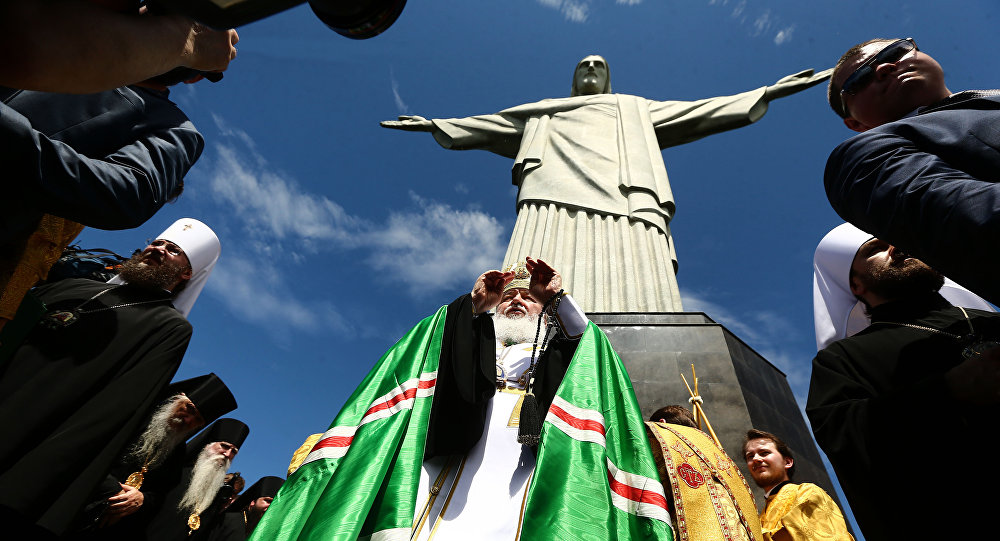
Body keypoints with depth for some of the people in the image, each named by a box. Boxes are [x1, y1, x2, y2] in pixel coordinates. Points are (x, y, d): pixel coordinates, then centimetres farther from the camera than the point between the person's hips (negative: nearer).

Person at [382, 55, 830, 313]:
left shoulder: (637, 110, 39)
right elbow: (489, 126, 40)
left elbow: (698, 114, 35)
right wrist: (434, 124, 37)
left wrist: (765, 93, 31)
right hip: (555, 199, 0)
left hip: (624, 205, 1)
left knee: (633, 298, -24)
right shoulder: (542, 114, 39)